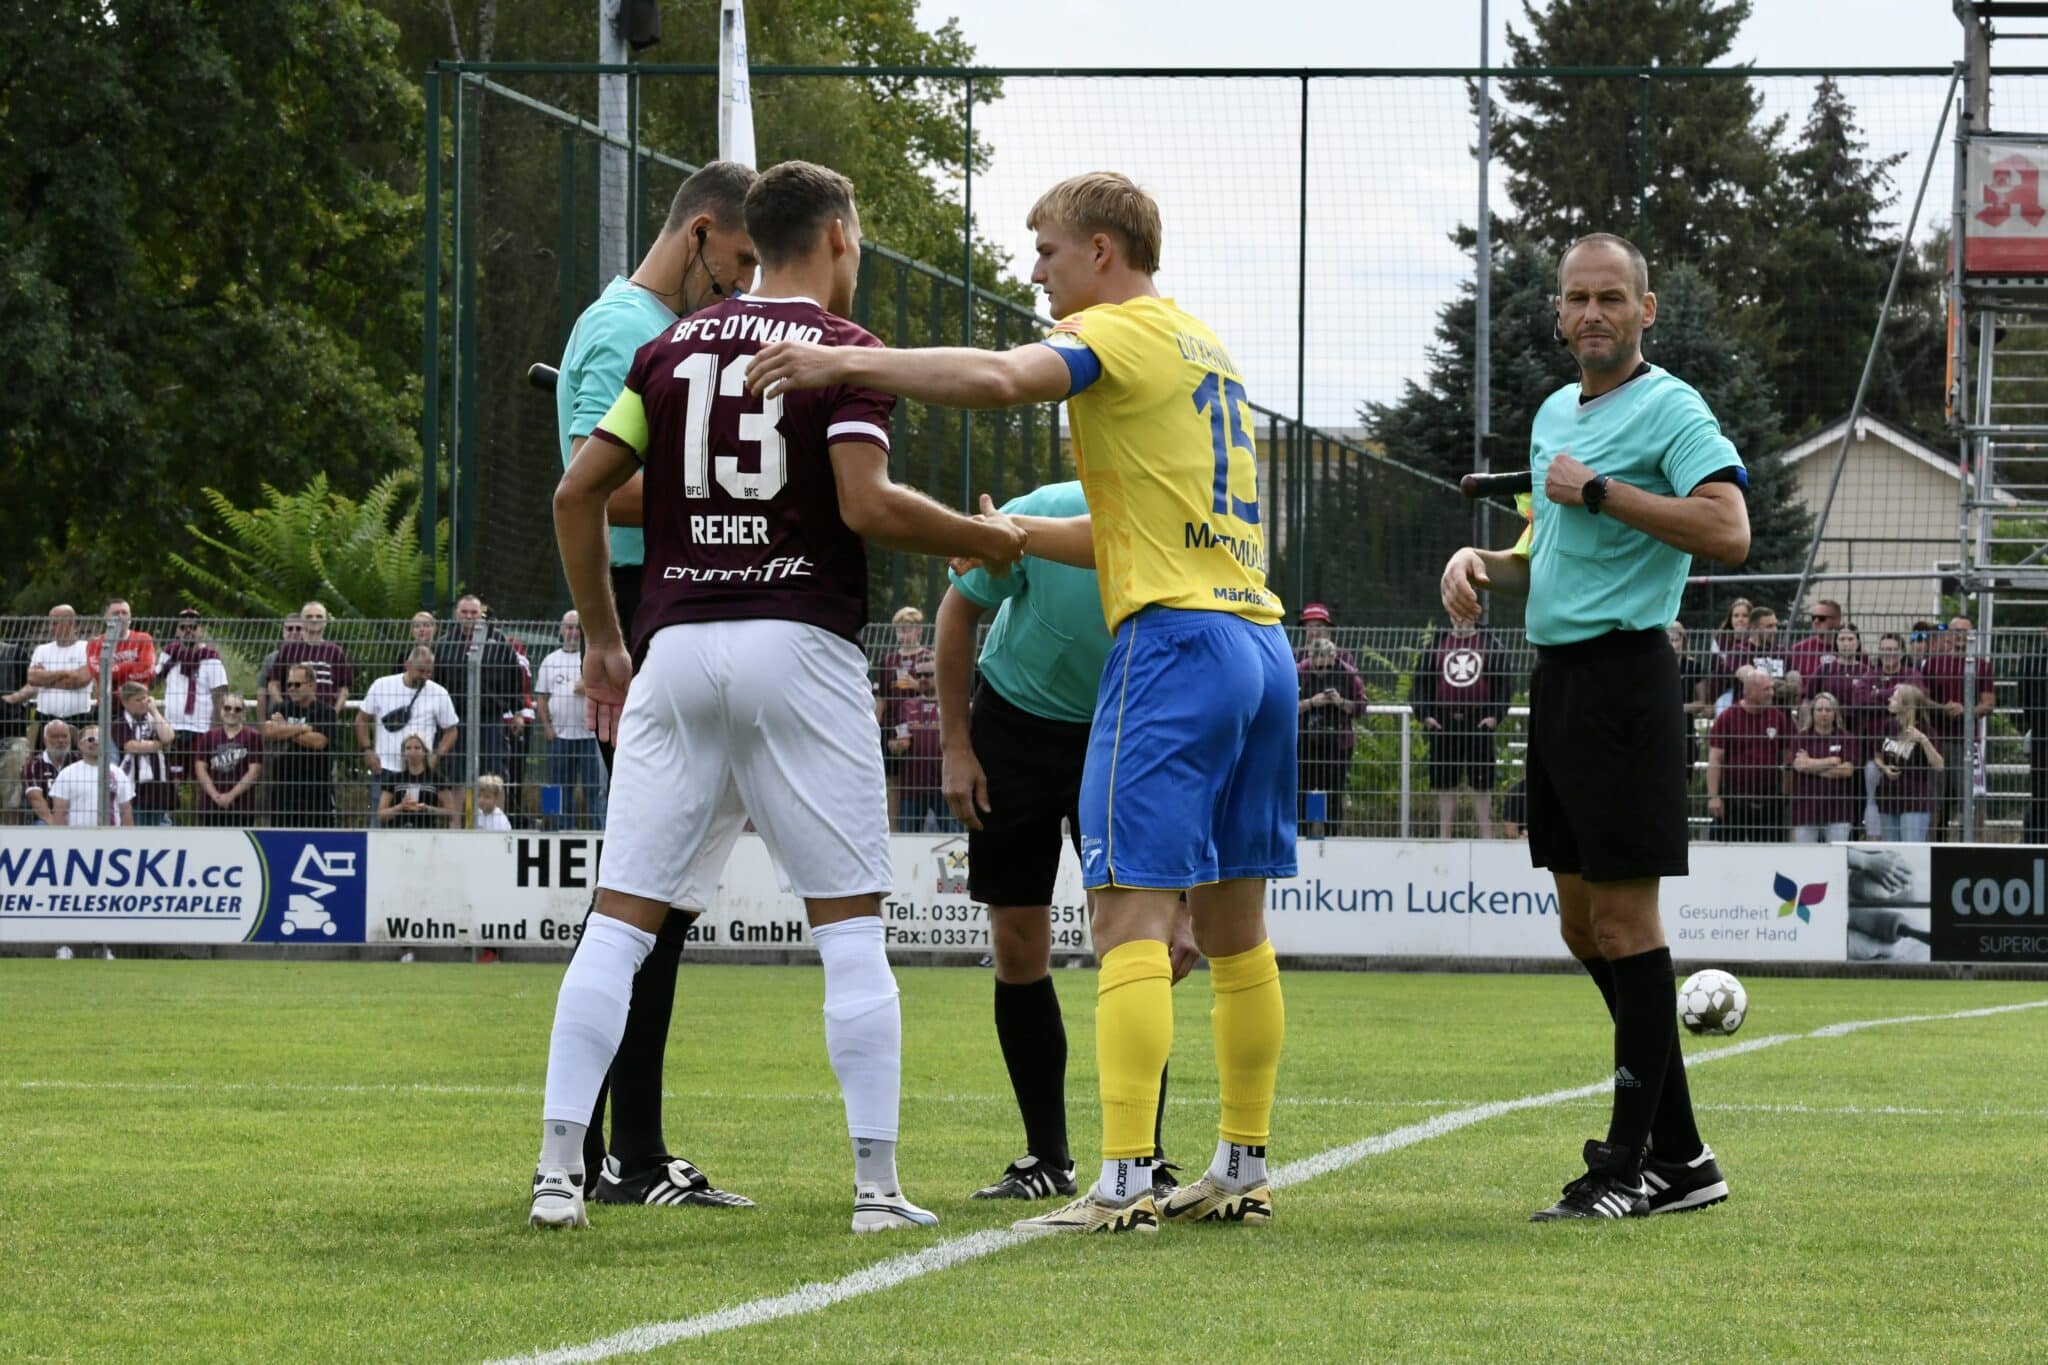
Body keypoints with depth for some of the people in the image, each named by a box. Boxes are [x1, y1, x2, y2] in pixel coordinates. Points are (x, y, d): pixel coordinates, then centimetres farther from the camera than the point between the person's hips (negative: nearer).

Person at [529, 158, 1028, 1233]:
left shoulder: (674, 346, 13)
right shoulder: (845, 351, -1)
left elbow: (578, 492, 11)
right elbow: (867, 502, -15)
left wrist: (601, 638, 20)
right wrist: (982, 539, 1)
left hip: (675, 649, 4)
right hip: (799, 649, -4)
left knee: (621, 920, 4)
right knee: (849, 926, 2)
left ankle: (559, 1169, -2)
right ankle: (875, 1183, 0)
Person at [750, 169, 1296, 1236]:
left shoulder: (1122, 333, -4)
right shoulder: (1207, 351, 23)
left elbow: (999, 378, -24)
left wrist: (844, 364, -26)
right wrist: (1007, 536, 30)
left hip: (1174, 639, -9)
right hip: (1260, 640, 9)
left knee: (1132, 916, -12)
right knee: (1234, 928, 12)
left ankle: (1124, 1183, -19)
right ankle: (1243, 1171, 16)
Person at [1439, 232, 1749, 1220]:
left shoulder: (1669, 408, -8)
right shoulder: (1554, 414, 19)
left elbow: (1728, 529, -23)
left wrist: (1600, 489, -18)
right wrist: (1480, 562, 9)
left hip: (1622, 673, -9)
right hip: (1556, 674, 9)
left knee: (1622, 921, -8)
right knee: (1583, 926, 10)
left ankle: (1633, 1164, -4)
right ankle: (1680, 1155, 17)